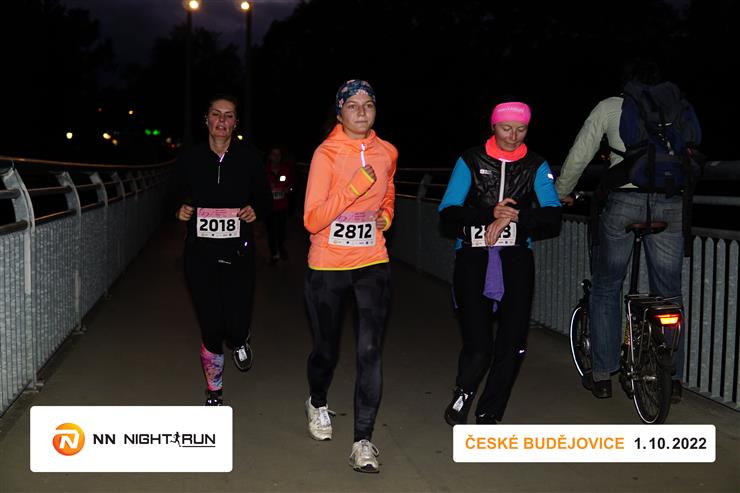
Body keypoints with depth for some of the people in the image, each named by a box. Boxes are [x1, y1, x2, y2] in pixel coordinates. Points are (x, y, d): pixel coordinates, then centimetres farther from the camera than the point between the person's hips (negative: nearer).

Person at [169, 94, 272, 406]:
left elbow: (265, 201, 10)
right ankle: (214, 392, 25)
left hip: (238, 254, 0)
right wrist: (180, 210, -8)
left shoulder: (249, 159, 0)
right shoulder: (190, 159, 1)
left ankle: (239, 342, 33)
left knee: (236, 327, -8)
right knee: (211, 330, 1)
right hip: (200, 254, 0)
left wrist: (255, 211, -12)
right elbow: (175, 197, 13)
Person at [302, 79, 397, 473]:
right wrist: (355, 187, -27)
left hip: (373, 264, 3)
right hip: (327, 267, -2)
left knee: (370, 352, -8)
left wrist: (386, 215, 7)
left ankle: (363, 440, 2)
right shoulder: (326, 154, -11)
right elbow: (312, 220, -19)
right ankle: (317, 403, 45)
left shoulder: (387, 153, 4)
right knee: (326, 351, 13)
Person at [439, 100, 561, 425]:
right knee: (478, 347, -13)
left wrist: (513, 217, -19)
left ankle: (487, 416, 21)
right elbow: (447, 216, -6)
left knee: (512, 346, 0)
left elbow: (552, 218, -4)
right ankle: (463, 393, 22)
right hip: (472, 259, -2)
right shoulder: (470, 161, 4)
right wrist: (490, 213, -20)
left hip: (515, 261, 2)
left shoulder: (536, 166, 8)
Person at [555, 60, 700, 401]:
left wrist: (561, 193, 24)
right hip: (670, 206, 2)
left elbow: (579, 156, 11)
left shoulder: (609, 107, 11)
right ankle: (672, 378, 17)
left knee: (605, 287, 12)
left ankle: (602, 376, 14)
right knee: (668, 293, 12)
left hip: (624, 201, -2)